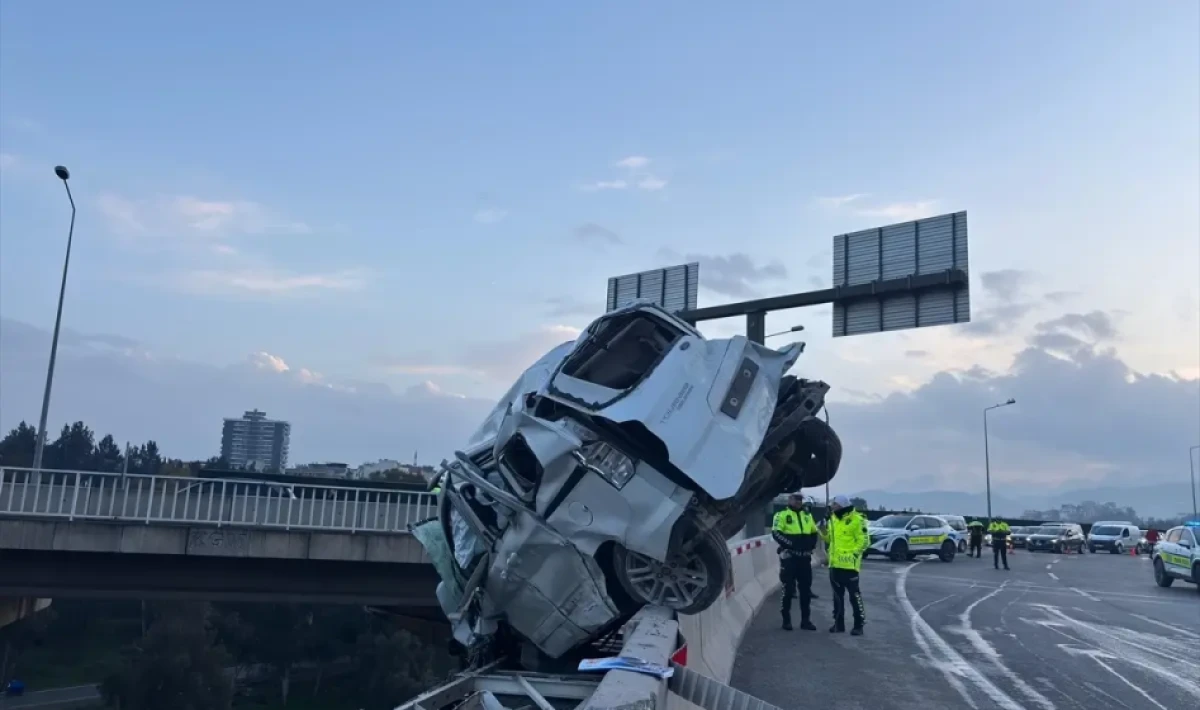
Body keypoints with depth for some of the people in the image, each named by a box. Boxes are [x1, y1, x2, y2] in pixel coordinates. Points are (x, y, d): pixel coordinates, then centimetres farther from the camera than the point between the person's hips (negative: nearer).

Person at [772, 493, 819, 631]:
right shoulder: (782, 515, -2)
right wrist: (791, 543, -23)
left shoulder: (807, 515, 16)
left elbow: (814, 533, 22)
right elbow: (776, 533, -12)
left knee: (806, 589, 8)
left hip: (805, 557, 5)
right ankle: (786, 620, 8)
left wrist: (811, 544, 3)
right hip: (789, 557, -5)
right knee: (788, 589, -1)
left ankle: (806, 620, 16)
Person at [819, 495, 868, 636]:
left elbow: (864, 541, -11)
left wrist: (854, 554, -18)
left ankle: (859, 624, 5)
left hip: (849, 564, -7)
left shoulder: (857, 519, -9)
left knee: (854, 594, -3)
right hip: (834, 563, 7)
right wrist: (824, 533, 1)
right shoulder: (833, 519, 14)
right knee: (837, 595, 13)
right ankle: (839, 623, 21)